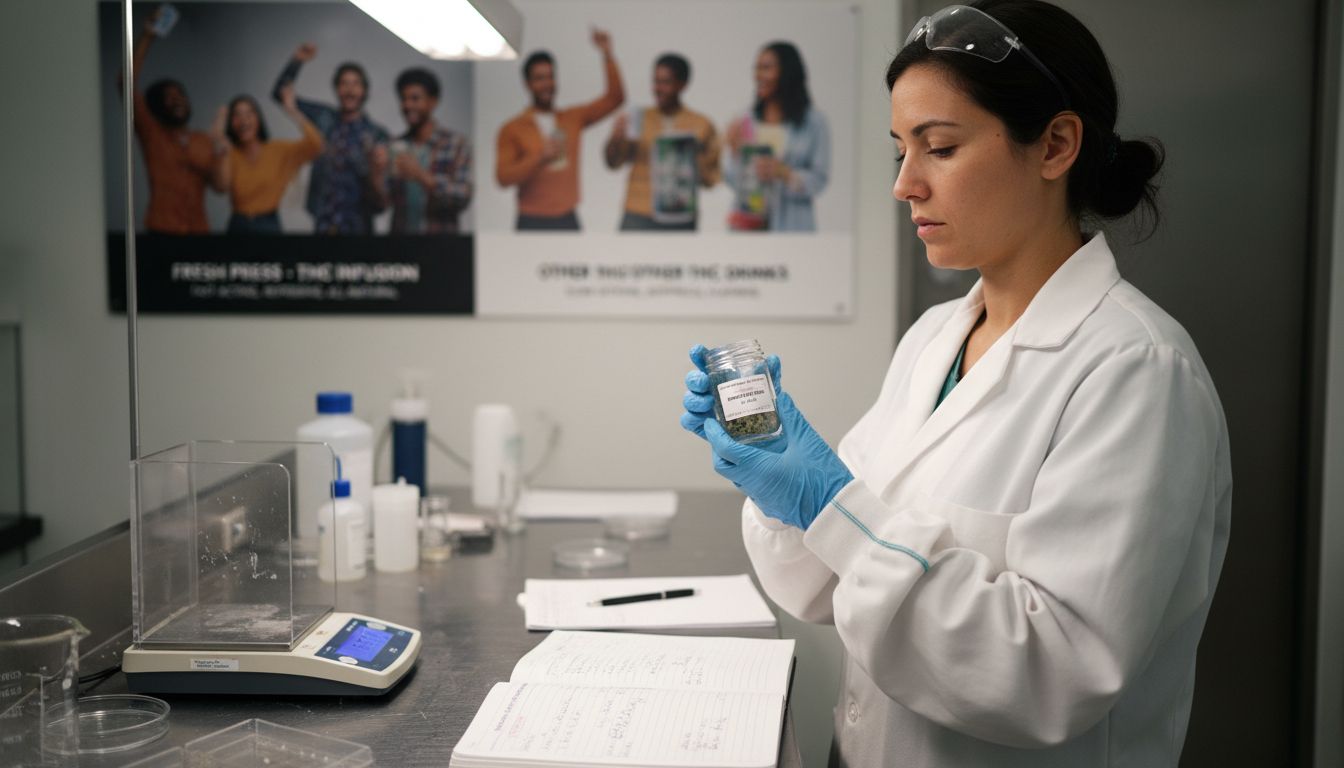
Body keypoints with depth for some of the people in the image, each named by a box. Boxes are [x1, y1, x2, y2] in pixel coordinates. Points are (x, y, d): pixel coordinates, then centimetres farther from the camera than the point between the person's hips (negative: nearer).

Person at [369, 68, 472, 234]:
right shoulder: (395, 147, 7)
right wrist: (378, 172, -14)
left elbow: (462, 197, -9)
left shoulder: (456, 143, 0)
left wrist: (422, 176, -18)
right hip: (401, 236, 2)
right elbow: (380, 203, 3)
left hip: (441, 238, -2)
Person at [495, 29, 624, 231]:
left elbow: (615, 98, 8)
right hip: (532, 222, -3)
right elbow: (503, 177, -6)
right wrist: (539, 158, -17)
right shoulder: (512, 130, 3)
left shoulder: (573, 119, 13)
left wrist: (607, 54, -1)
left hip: (568, 220, 3)